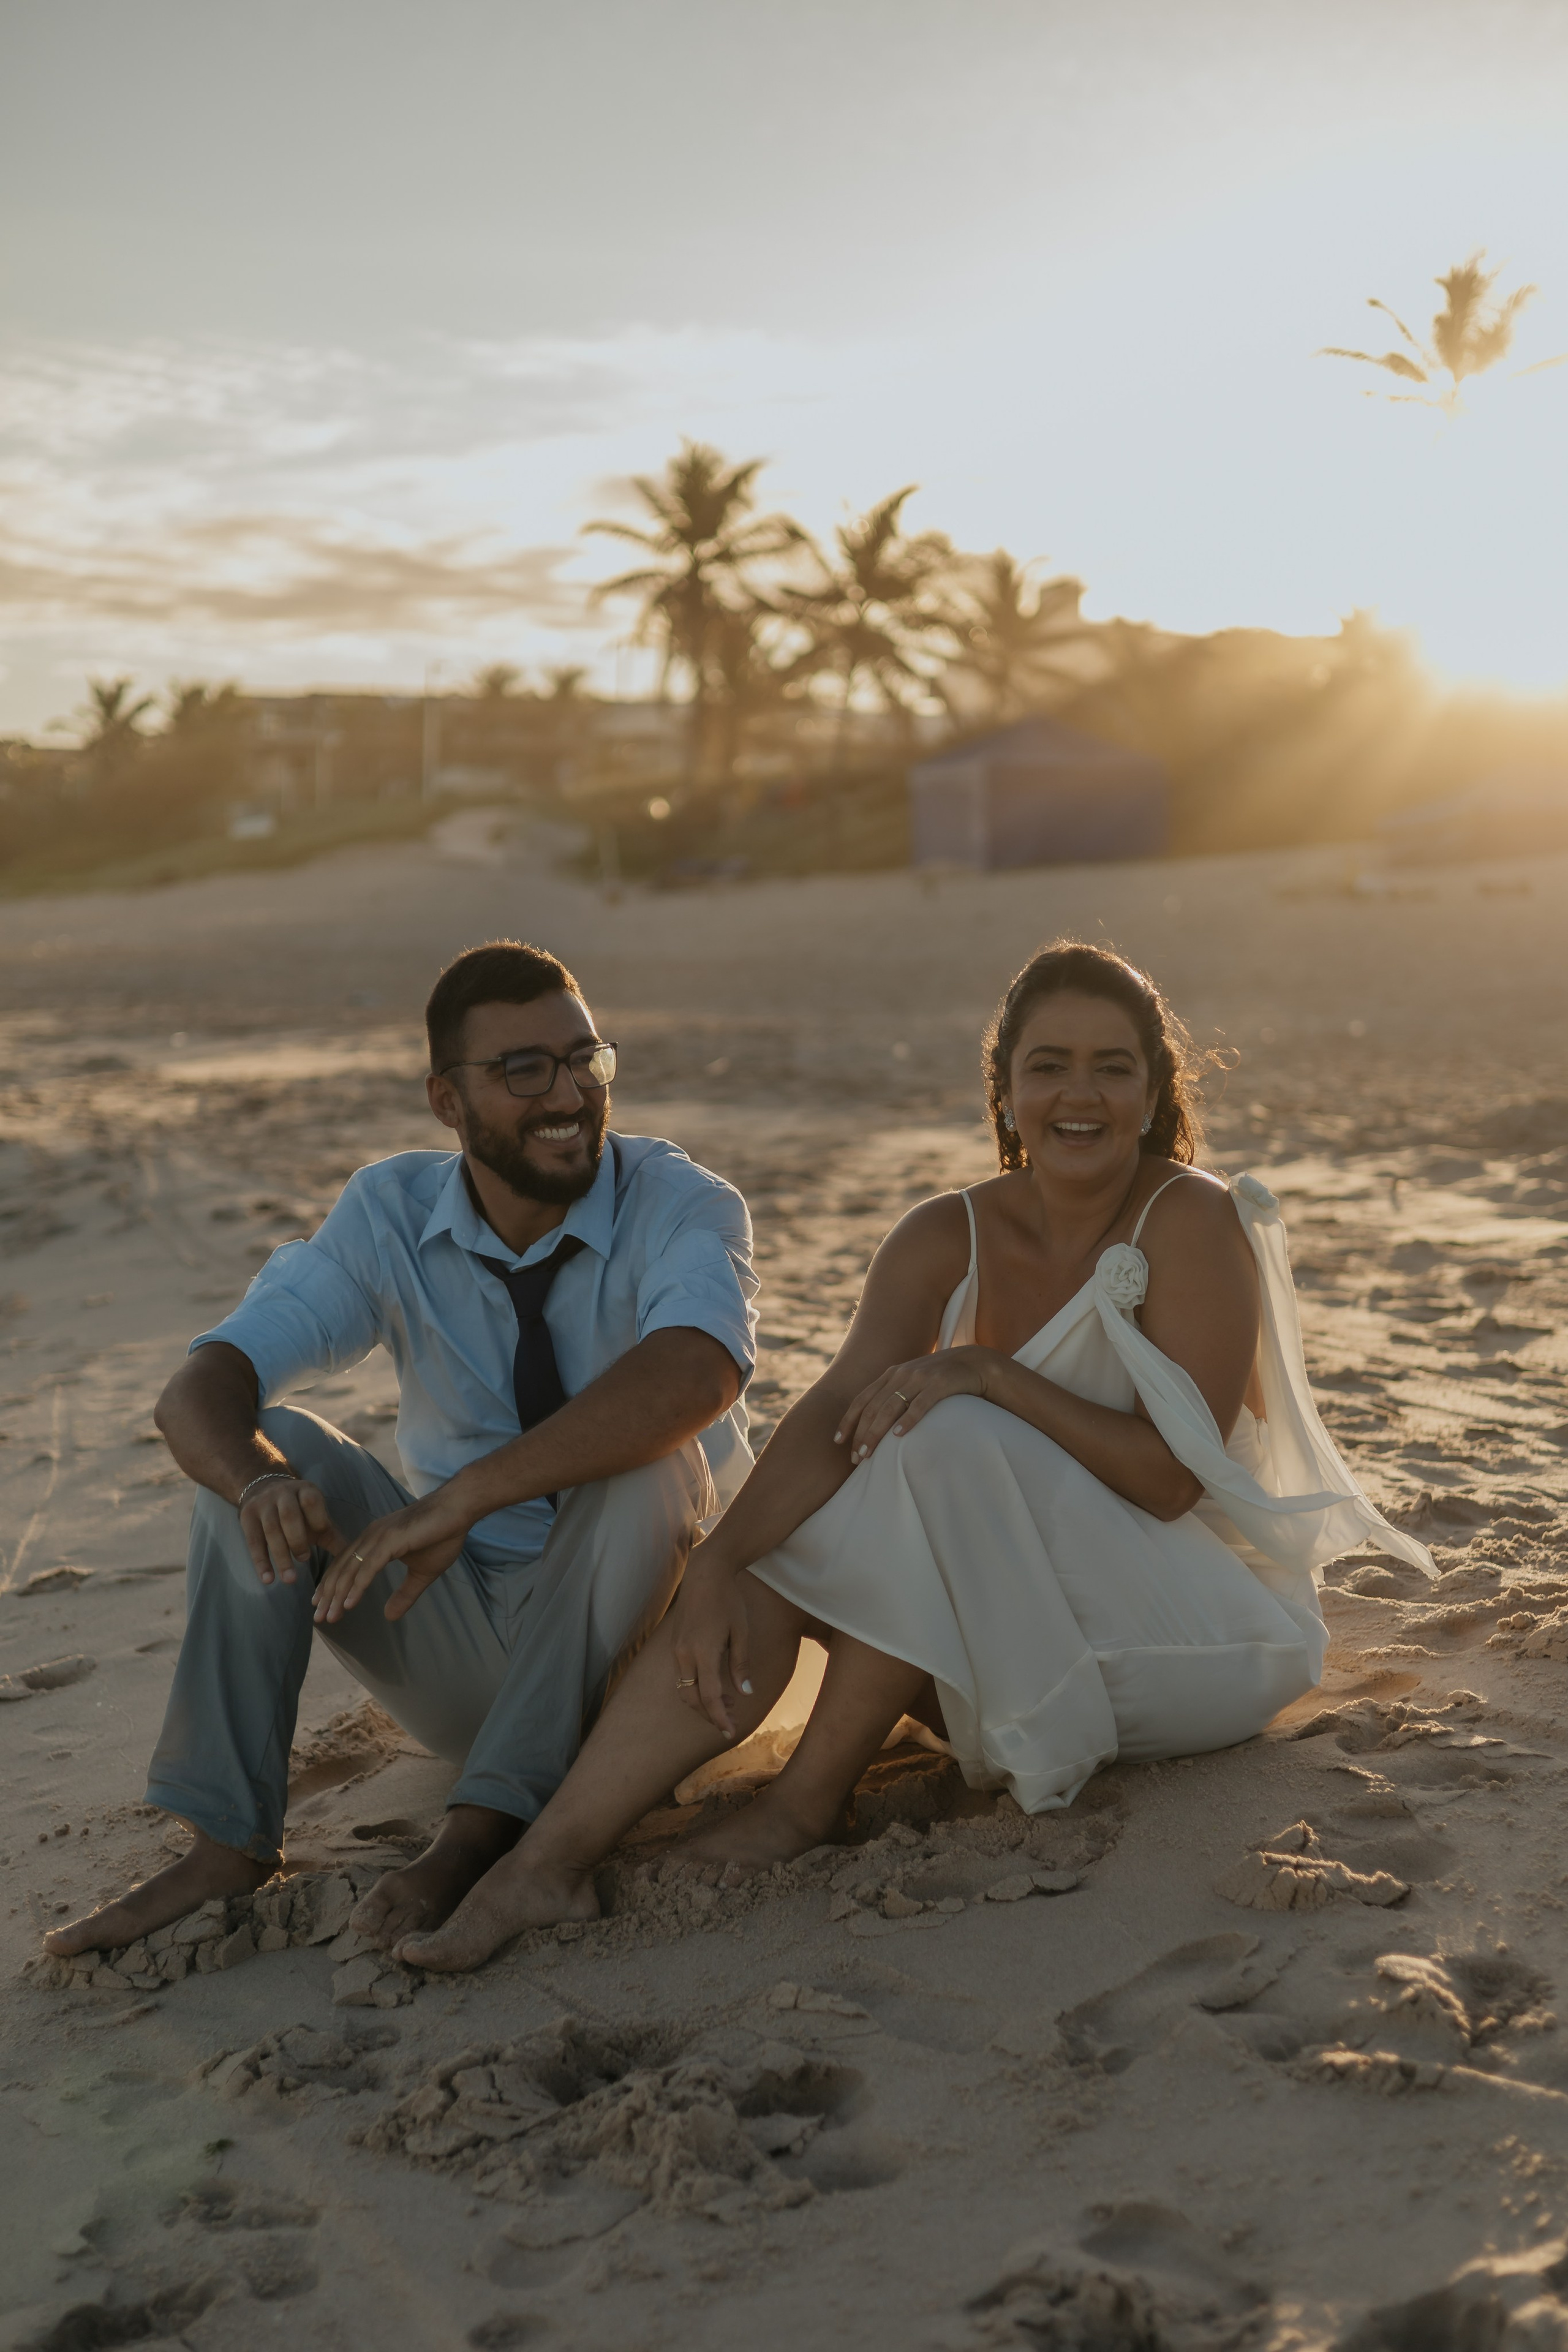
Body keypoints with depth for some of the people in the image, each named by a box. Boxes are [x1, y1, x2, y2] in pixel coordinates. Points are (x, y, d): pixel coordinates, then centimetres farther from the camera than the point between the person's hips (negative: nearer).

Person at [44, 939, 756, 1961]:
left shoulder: (681, 1205, -15)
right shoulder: (393, 1215, -5)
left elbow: (699, 1373, -39)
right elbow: (197, 1392, -14)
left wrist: (466, 1496, -46)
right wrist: (257, 1478, -39)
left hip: (638, 1632, -3)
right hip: (461, 1636, 3)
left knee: (648, 1457, -32)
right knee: (279, 1454, -17)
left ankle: (484, 1830, -28)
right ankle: (229, 1845, -18)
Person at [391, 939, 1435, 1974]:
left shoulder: (1192, 1221, -14)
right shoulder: (947, 1242, -1)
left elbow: (1173, 1478, -20)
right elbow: (837, 1412, -15)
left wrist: (991, 1374, -30)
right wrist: (718, 1561, -32)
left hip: (1193, 1633, -5)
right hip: (1020, 1631, 5)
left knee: (946, 1436, -30)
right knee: (760, 1586, -20)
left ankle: (813, 1798, -20)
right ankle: (549, 1861, -26)